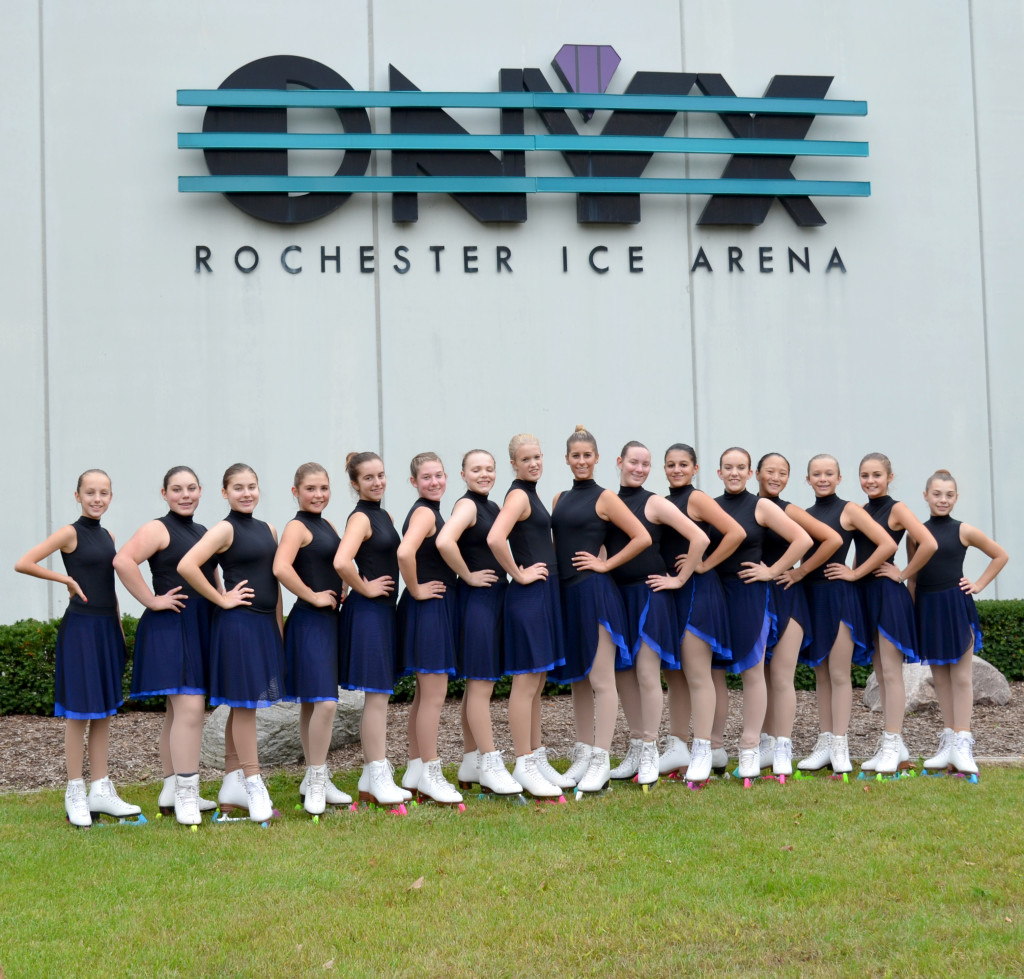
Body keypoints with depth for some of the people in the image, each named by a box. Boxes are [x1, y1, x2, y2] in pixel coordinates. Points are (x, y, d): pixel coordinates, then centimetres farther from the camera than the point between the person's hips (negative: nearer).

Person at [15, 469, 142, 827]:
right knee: (79, 713, -1)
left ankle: (100, 791, 16)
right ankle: (76, 793, 7)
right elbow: (23, 564, -18)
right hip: (80, 627, -7)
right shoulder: (70, 533, -8)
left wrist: (119, 630, 14)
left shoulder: (107, 536, 12)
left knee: (104, 713, 10)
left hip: (107, 628, 7)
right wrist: (68, 580, -12)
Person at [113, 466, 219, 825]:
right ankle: (185, 797, -9)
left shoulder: (204, 533, 16)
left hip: (202, 628, 8)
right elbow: (123, 561, -23)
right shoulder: (158, 529, -8)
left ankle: (172, 791, 22)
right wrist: (151, 600, -20)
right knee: (188, 708, -15)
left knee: (179, 711, 14)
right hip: (170, 627, -8)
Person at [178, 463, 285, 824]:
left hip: (265, 624, 8)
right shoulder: (225, 529, -9)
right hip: (238, 623, -8)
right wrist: (221, 599, -15)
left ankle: (232, 786, 20)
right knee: (244, 703, -3)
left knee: (243, 704, 12)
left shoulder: (268, 530, 13)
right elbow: (187, 566, -22)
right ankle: (253, 785, 2)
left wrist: (279, 627, 15)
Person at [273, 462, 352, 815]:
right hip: (309, 622, -9)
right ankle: (316, 782, -6)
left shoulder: (326, 525, 15)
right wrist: (313, 597, -18)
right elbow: (281, 568, -28)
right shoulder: (297, 527, -11)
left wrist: (341, 589, 12)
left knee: (312, 703, 14)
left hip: (328, 620, 9)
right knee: (324, 702, -14)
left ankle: (315, 779, 21)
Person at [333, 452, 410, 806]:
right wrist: (365, 589, -16)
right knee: (377, 694, -6)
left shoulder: (384, 516, 14)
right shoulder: (360, 518, -13)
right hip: (367, 612, -9)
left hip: (384, 609, 9)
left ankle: (373, 779, 20)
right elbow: (341, 563, -29)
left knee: (379, 695, 13)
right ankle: (377, 779, 1)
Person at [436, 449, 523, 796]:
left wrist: (514, 573, 12)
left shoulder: (494, 507, 15)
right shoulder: (466, 505, -11)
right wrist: (467, 576, -18)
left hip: (495, 598, 9)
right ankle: (489, 766, -1)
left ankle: (470, 764, 21)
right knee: (481, 683, -5)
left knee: (479, 683, 13)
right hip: (475, 598, -9)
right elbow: (444, 541, -29)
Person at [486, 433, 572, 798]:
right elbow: (495, 539, -29)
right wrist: (519, 574, -18)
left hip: (544, 594, 10)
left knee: (537, 684, 14)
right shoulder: (518, 495, -13)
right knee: (525, 683, -4)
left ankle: (537, 759, 22)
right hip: (527, 596, -10)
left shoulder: (531, 494, 15)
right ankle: (524, 766, 2)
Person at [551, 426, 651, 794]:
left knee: (600, 679, -5)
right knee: (577, 678, 11)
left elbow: (642, 538, -10)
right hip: (565, 593, 7)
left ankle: (601, 762, -2)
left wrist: (606, 564, -9)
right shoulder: (560, 499, 15)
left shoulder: (604, 498, -3)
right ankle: (583, 755, 18)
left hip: (595, 592, -7)